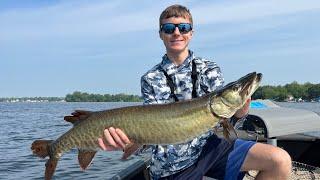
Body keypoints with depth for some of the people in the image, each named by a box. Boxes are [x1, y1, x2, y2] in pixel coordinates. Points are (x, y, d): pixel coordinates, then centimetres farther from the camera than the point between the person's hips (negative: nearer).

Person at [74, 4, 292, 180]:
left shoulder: (210, 69, 7)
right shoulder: (151, 79, 4)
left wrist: (240, 110, -29)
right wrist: (126, 139, -27)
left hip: (211, 145, 1)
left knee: (280, 160, -18)